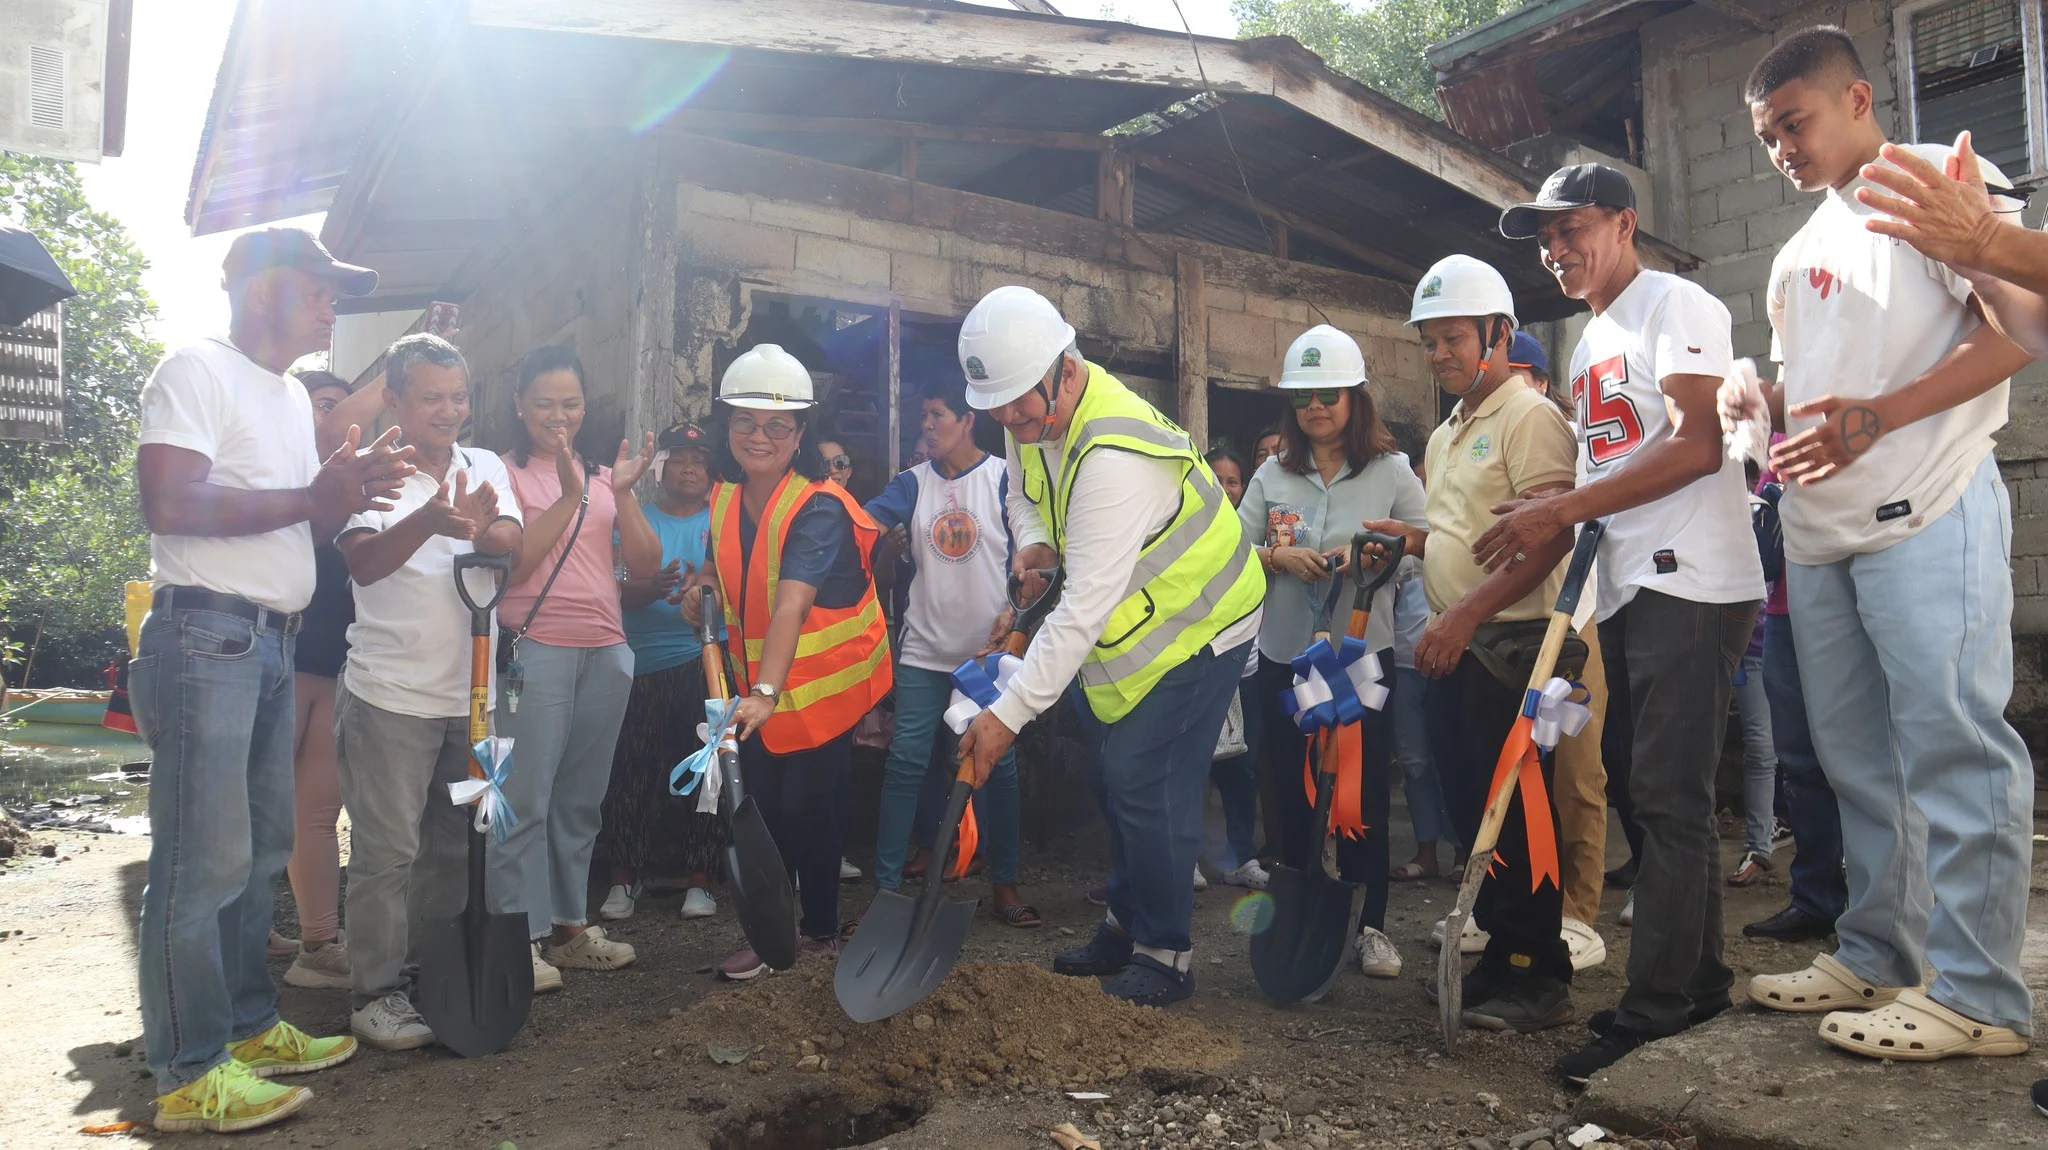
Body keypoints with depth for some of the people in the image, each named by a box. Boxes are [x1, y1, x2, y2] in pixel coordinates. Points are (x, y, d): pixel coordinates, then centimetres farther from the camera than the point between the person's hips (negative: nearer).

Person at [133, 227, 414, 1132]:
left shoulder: (293, 399, 20)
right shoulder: (199, 371, -8)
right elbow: (167, 502, -20)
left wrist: (349, 491, 4)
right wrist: (311, 497, -16)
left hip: (270, 641, 9)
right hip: (206, 634, -9)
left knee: (261, 847, 14)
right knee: (204, 861, -6)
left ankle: (248, 1025, 26)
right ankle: (189, 1075, 3)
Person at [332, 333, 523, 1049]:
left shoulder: (485, 468, 8)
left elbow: (510, 544, -8)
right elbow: (364, 562, -19)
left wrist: (479, 530, -32)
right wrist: (429, 520, -37)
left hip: (471, 692, 5)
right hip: (392, 694, -5)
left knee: (454, 847, 14)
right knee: (387, 850, -1)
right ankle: (377, 991, 12)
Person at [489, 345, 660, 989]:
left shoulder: (603, 476, 13)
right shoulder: (504, 472, 0)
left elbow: (645, 567, 6)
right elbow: (509, 562, -11)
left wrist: (623, 493, -7)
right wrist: (569, 495, -14)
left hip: (606, 652, 5)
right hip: (534, 650, -5)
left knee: (581, 800, 11)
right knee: (526, 799, -5)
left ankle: (569, 927, 21)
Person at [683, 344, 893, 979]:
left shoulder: (819, 509, -26)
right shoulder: (724, 498, -4)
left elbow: (791, 605, -42)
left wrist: (767, 694, -53)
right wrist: (703, 587, -4)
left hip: (822, 682, -6)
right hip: (758, 687, 6)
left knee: (806, 807, 2)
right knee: (763, 807, 11)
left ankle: (820, 930, 24)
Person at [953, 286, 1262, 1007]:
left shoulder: (1114, 453, -36)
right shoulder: (1032, 414, -6)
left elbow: (1086, 606, -38)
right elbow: (1021, 494, 15)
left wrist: (1009, 714, -37)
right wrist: (1032, 542, -9)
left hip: (1197, 623, -9)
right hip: (1120, 622, 9)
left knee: (1144, 784, -11)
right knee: (1117, 778, 16)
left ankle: (1165, 955, 7)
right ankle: (1125, 928, 33)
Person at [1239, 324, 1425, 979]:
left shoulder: (1391, 471, 1)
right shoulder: (1272, 475, 7)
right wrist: (1279, 557, -12)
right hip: (1285, 656, 2)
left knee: (1363, 795, 2)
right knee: (1292, 790, 9)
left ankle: (1370, 925, 15)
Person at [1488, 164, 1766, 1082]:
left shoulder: (1675, 306, -5)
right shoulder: (1587, 345, 22)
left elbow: (1696, 446, -18)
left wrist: (1560, 510, -21)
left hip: (1692, 585, -9)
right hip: (1626, 591, 9)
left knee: (1670, 797, -8)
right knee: (1645, 787, 12)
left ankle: (1652, 1007, -2)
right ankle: (1699, 978, 23)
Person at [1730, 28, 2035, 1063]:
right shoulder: (1796, 257, 24)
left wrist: (1882, 416, -19)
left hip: (1927, 513, -8)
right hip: (1820, 534, 8)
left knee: (1950, 745, -8)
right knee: (1856, 759, 9)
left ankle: (1977, 995, -2)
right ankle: (1874, 958, 17)